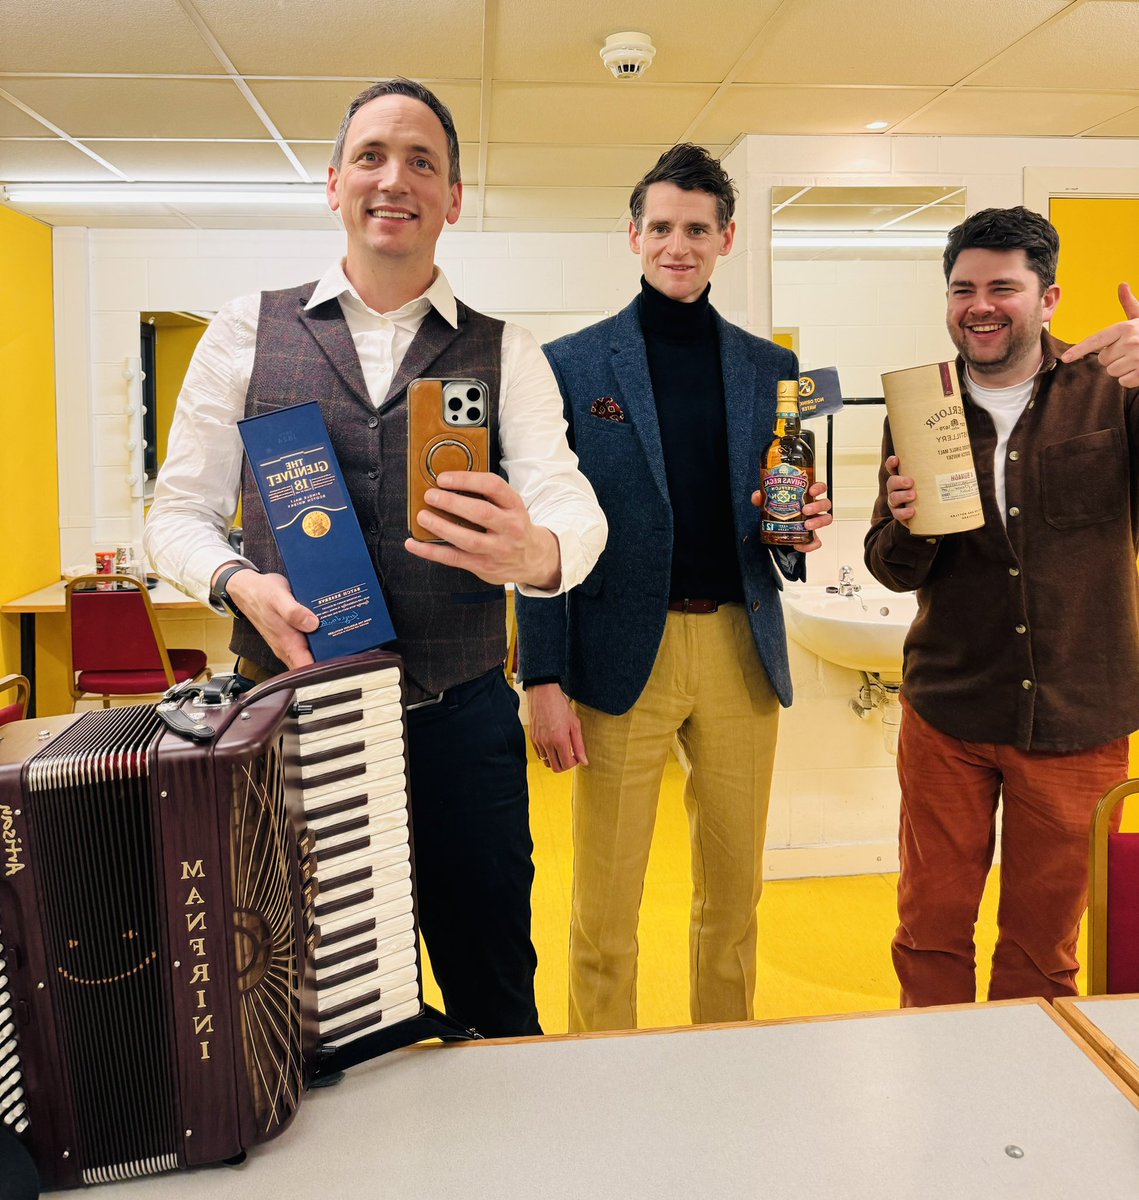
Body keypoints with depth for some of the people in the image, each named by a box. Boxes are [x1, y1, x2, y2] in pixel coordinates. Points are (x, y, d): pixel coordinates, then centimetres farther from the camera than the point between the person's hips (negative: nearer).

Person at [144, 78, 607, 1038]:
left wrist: (536, 551, -32)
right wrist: (240, 582, -15)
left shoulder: (507, 353, 5)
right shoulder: (247, 332, 6)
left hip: (460, 721, 0)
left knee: (495, 1007, 11)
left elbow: (572, 502, -8)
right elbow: (180, 510, 7)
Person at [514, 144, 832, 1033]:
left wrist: (802, 531, -9)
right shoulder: (572, 365, 1)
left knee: (734, 894, 15)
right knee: (604, 909, 5)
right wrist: (543, 680, -7)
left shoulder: (771, 369, 10)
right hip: (621, 653, -3)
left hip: (741, 653, 3)